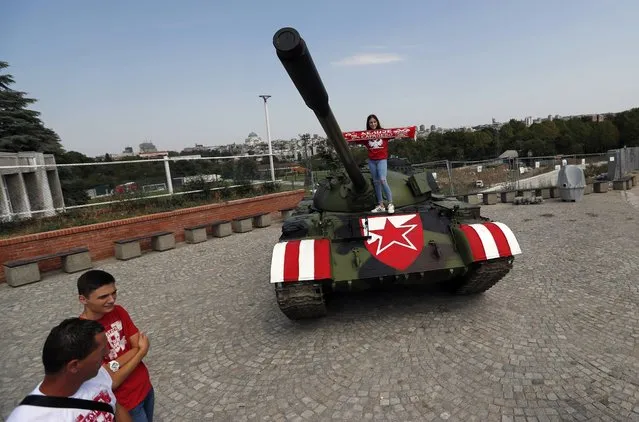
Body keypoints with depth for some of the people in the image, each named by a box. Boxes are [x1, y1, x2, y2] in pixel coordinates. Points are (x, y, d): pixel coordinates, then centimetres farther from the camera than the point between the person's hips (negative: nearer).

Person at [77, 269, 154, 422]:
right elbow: (112, 382, -25)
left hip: (146, 386, 6)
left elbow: (138, 347, -8)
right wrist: (142, 351, -18)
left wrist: (114, 365, -24)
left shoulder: (118, 311, -8)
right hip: (125, 403, -6)